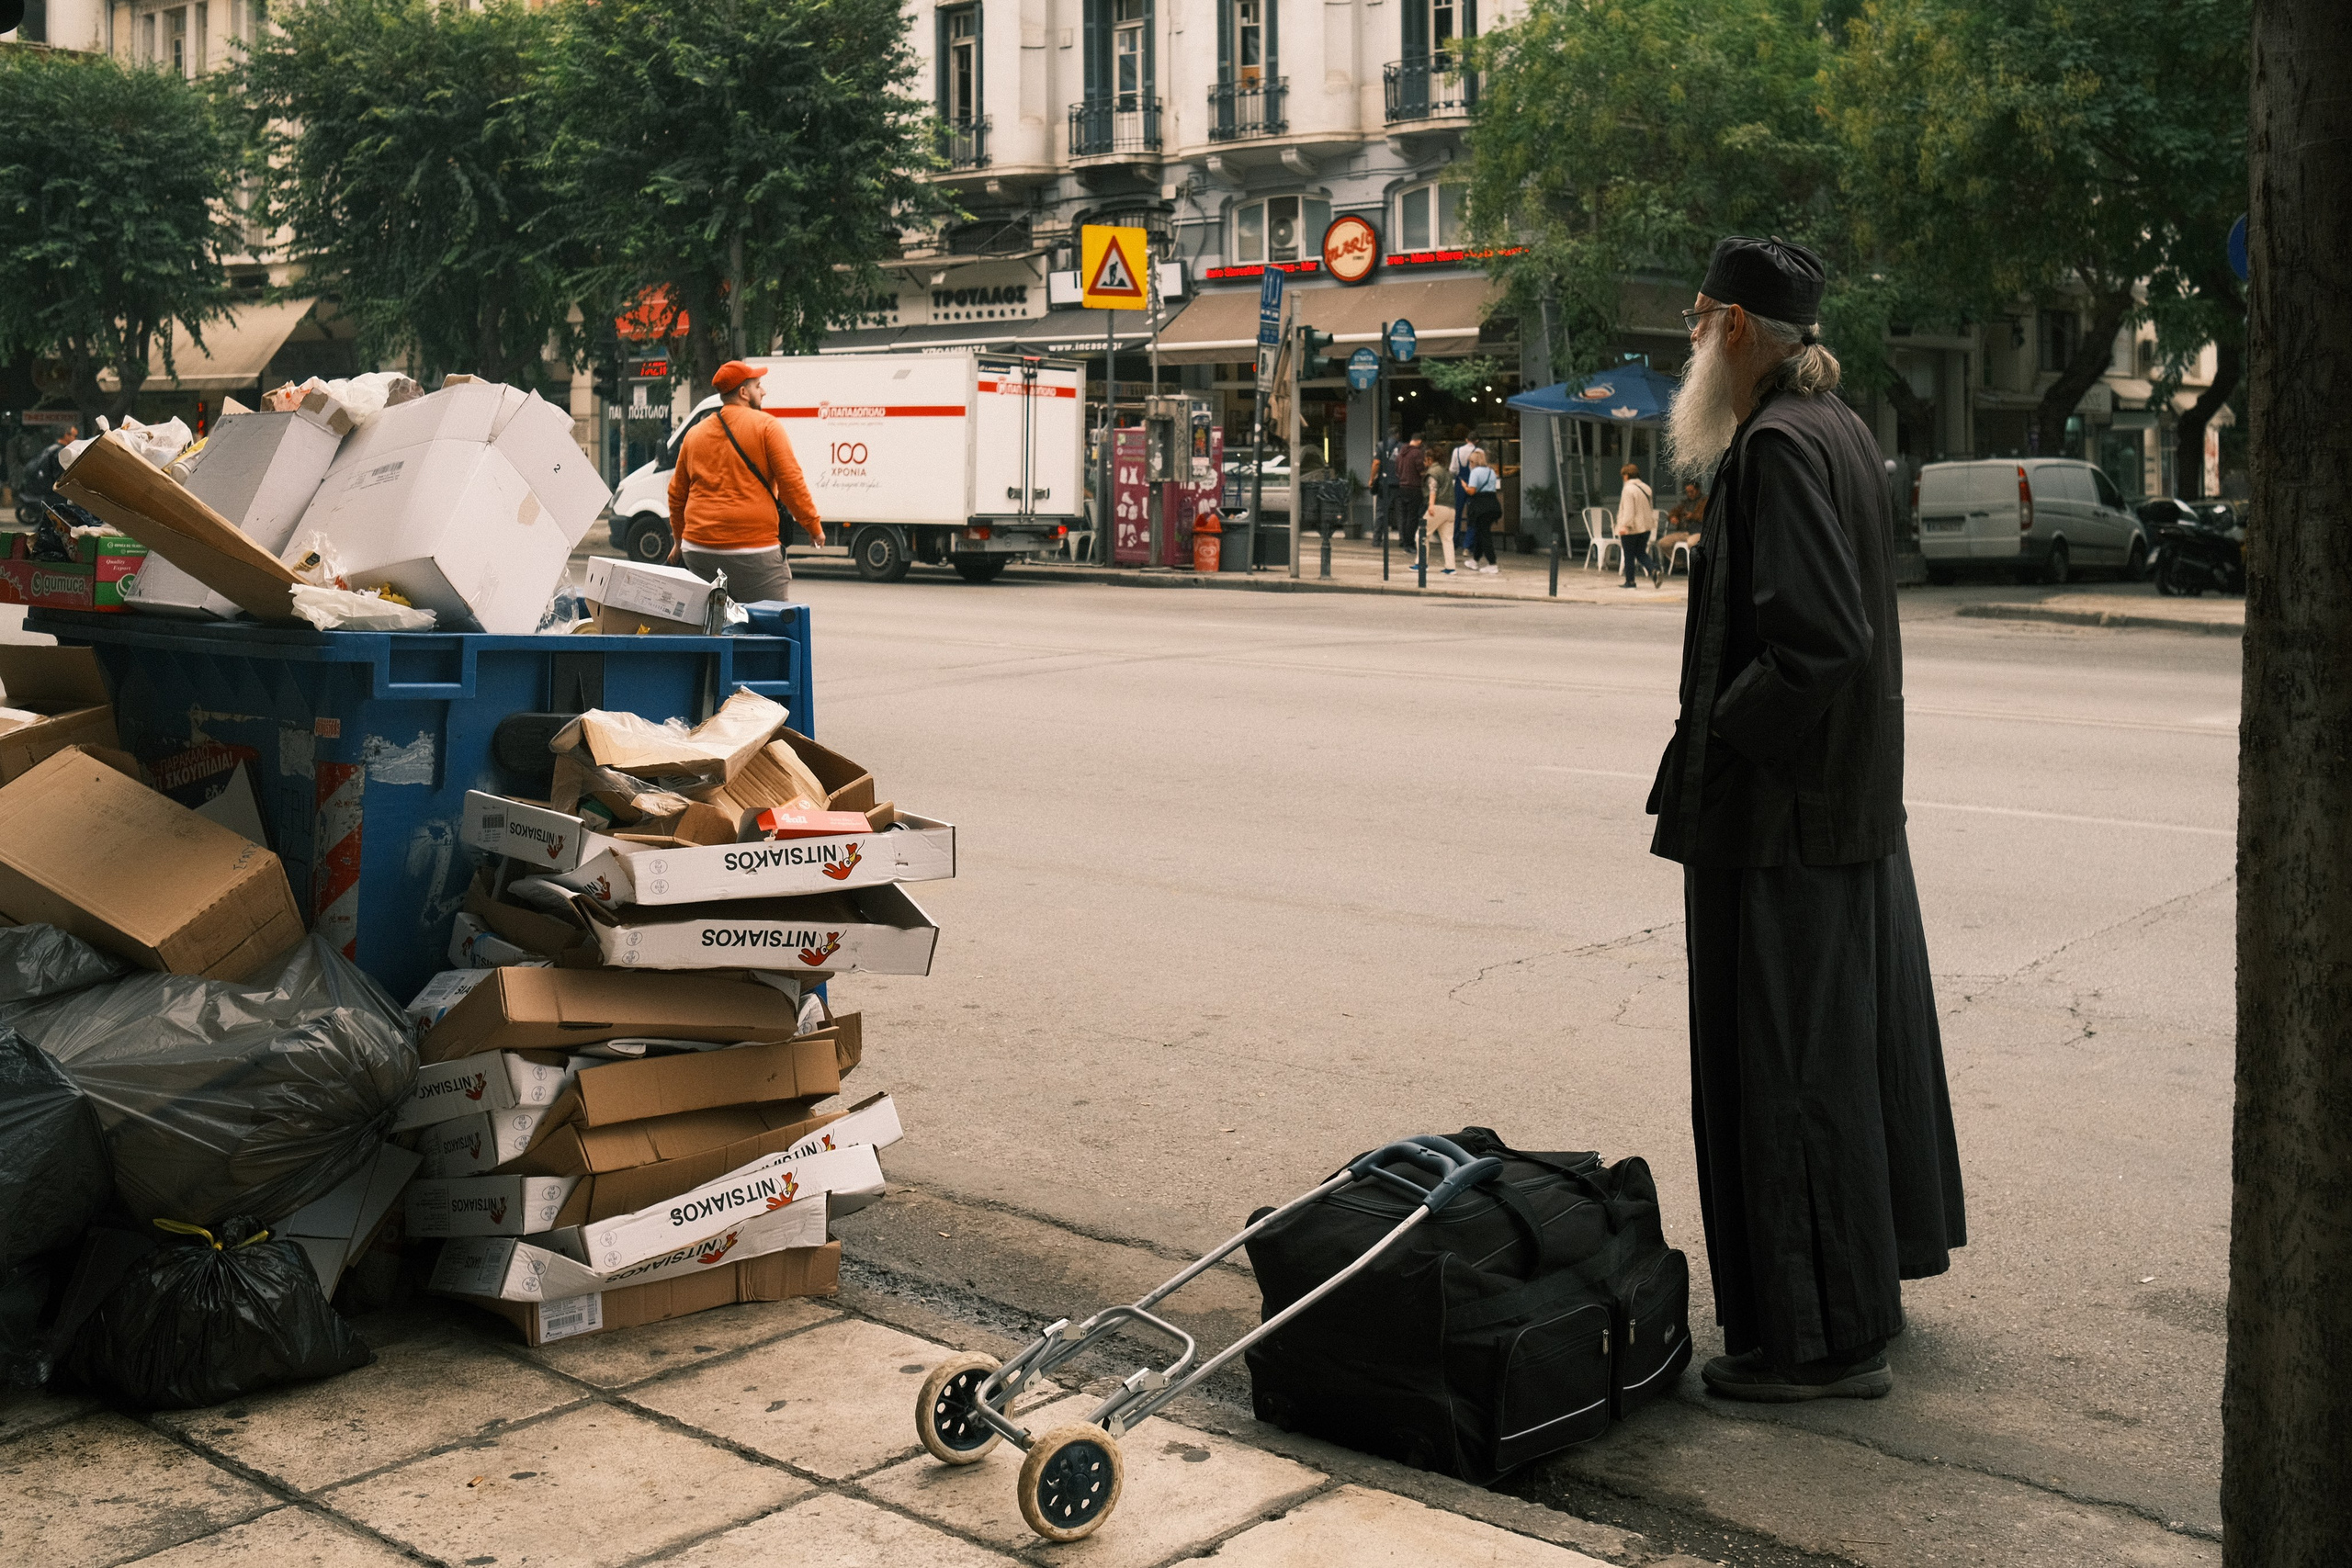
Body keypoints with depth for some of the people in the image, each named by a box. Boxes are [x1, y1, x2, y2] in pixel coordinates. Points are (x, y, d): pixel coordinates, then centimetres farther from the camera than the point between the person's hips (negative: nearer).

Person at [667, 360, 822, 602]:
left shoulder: (694, 435, 15)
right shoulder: (765, 426, -2)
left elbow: (677, 494, 21)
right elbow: (791, 482, -7)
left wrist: (679, 540, 33)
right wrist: (814, 526, 3)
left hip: (698, 550, 6)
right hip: (754, 549, -6)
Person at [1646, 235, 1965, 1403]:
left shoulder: (1778, 449, -20)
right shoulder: (1837, 429, 11)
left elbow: (1821, 641, -28)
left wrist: (1714, 739, -16)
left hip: (1778, 815, -10)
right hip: (1853, 802, 10)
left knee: (1784, 1065, -1)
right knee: (1857, 1034, 19)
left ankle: (1821, 1338, 10)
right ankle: (1870, 1286, 34)